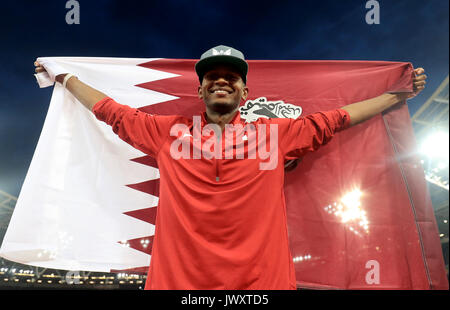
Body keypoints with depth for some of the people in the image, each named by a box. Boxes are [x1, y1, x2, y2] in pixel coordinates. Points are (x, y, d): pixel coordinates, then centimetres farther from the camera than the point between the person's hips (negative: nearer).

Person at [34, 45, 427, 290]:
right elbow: (112, 111, 16)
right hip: (176, 278, 1)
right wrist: (63, 75, 25)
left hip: (260, 279, 0)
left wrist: (400, 95, 17)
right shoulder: (168, 131, 5)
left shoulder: (275, 133, 5)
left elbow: (337, 119, 11)